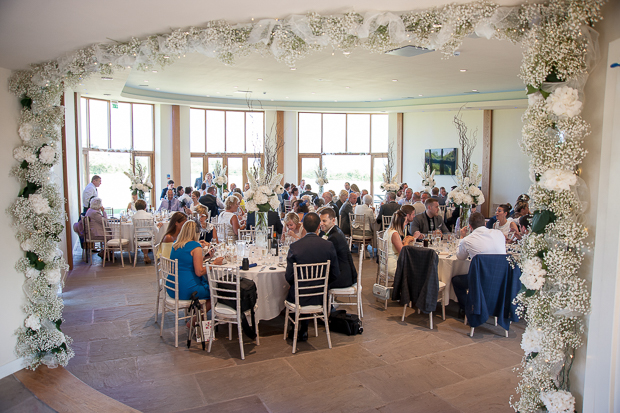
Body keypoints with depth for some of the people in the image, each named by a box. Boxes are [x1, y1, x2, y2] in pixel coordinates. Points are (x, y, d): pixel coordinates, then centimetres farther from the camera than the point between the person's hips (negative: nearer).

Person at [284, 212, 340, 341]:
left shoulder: (294, 247, -17)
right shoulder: (329, 245, -11)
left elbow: (289, 277, -11)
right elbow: (335, 274, -4)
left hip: (300, 297, -2)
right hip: (320, 297, 3)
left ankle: (295, 331, 41)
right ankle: (303, 331, 42)